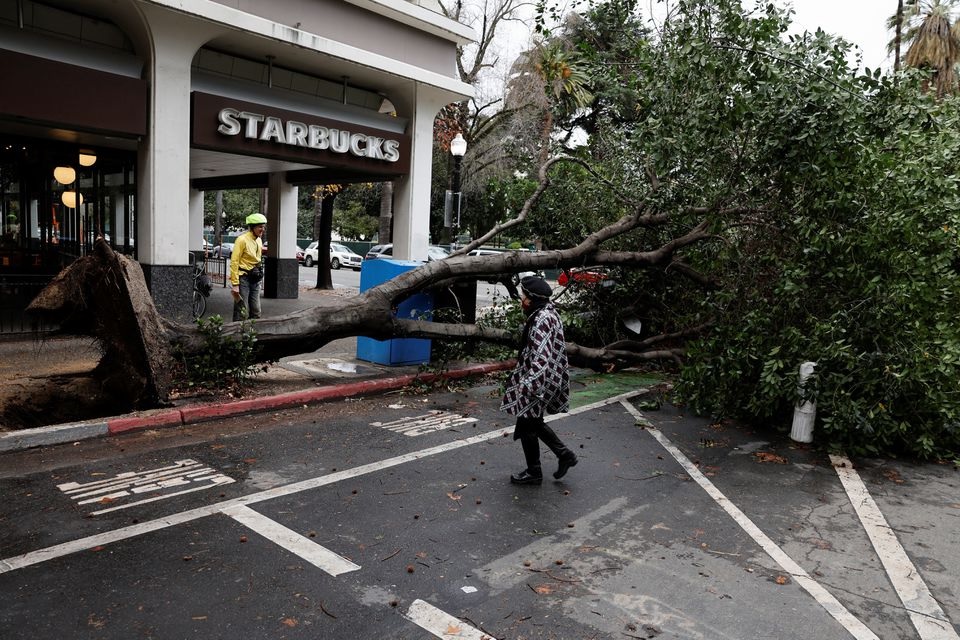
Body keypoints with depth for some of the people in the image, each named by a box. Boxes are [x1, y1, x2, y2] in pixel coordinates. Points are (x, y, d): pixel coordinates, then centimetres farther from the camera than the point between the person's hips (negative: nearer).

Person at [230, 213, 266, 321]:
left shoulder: (259, 240, 11)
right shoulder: (242, 239, -12)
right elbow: (234, 262, -14)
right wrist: (235, 284, -18)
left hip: (255, 280, 8)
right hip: (243, 278, -8)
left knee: (256, 312, 9)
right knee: (242, 313, -8)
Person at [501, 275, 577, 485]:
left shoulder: (541, 320, -23)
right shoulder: (548, 312, 8)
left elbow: (541, 357, -32)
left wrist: (527, 385, -36)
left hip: (539, 381, -10)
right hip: (546, 380, 10)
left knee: (527, 426, 5)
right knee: (533, 421, 21)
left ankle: (533, 473, 20)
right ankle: (564, 454, 26)